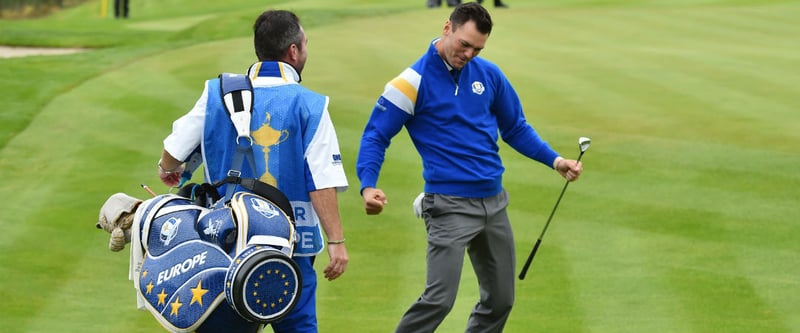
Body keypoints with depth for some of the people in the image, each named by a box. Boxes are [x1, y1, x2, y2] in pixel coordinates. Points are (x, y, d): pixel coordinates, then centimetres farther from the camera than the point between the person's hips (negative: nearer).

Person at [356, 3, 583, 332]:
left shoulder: (489, 74, 6)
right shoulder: (415, 80, -8)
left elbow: (516, 128, 19)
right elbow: (375, 136, -5)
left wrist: (554, 160, 6)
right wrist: (368, 185, -21)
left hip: (494, 203, 6)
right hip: (449, 204, -6)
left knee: (500, 300, 10)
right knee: (439, 300, -16)